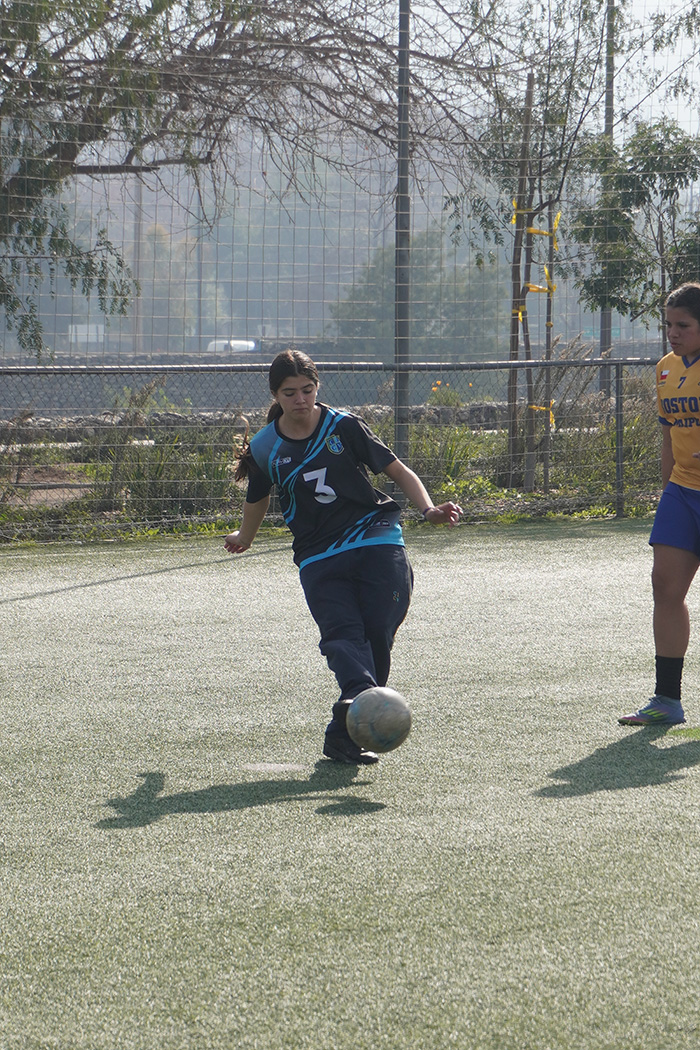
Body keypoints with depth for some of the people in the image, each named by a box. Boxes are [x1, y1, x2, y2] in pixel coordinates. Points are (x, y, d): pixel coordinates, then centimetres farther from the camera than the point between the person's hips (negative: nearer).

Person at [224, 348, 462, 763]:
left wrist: (429, 509, -10)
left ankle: (344, 733, -10)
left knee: (378, 635, -15)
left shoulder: (344, 426, 1)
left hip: (377, 542, -1)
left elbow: (399, 472, 6)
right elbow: (258, 500, 28)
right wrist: (244, 538, 44)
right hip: (318, 558, 1)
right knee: (342, 634, -23)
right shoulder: (266, 448, 6)